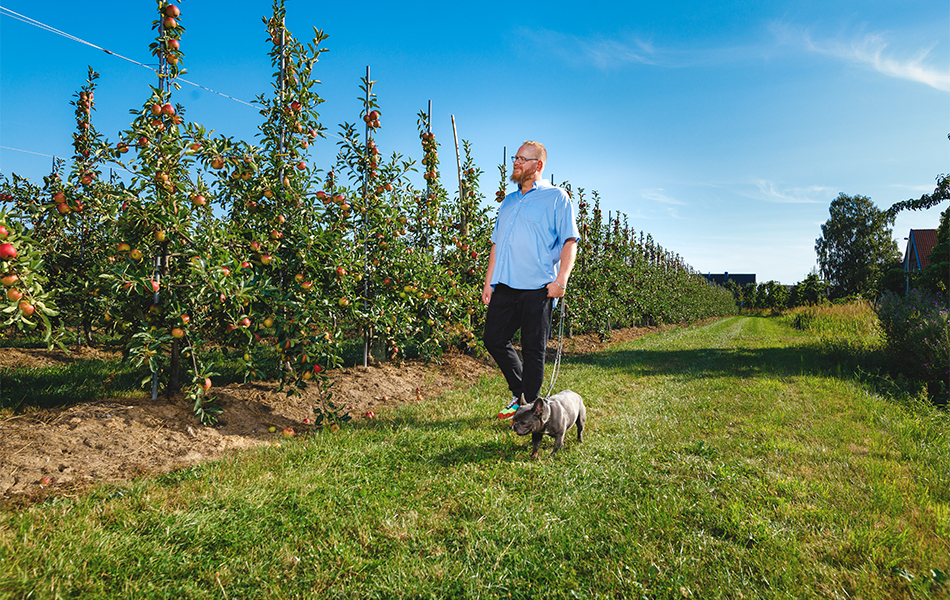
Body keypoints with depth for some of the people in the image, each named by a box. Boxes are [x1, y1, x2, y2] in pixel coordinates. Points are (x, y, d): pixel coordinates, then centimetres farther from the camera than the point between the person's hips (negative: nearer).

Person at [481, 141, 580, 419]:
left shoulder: (556, 197, 3)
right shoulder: (508, 201, 22)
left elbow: (570, 240, -4)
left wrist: (561, 279, -16)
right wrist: (488, 281, 15)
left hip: (537, 288, -6)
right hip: (505, 286, 6)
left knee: (533, 349, 0)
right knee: (494, 340, 5)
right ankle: (520, 392, 25)